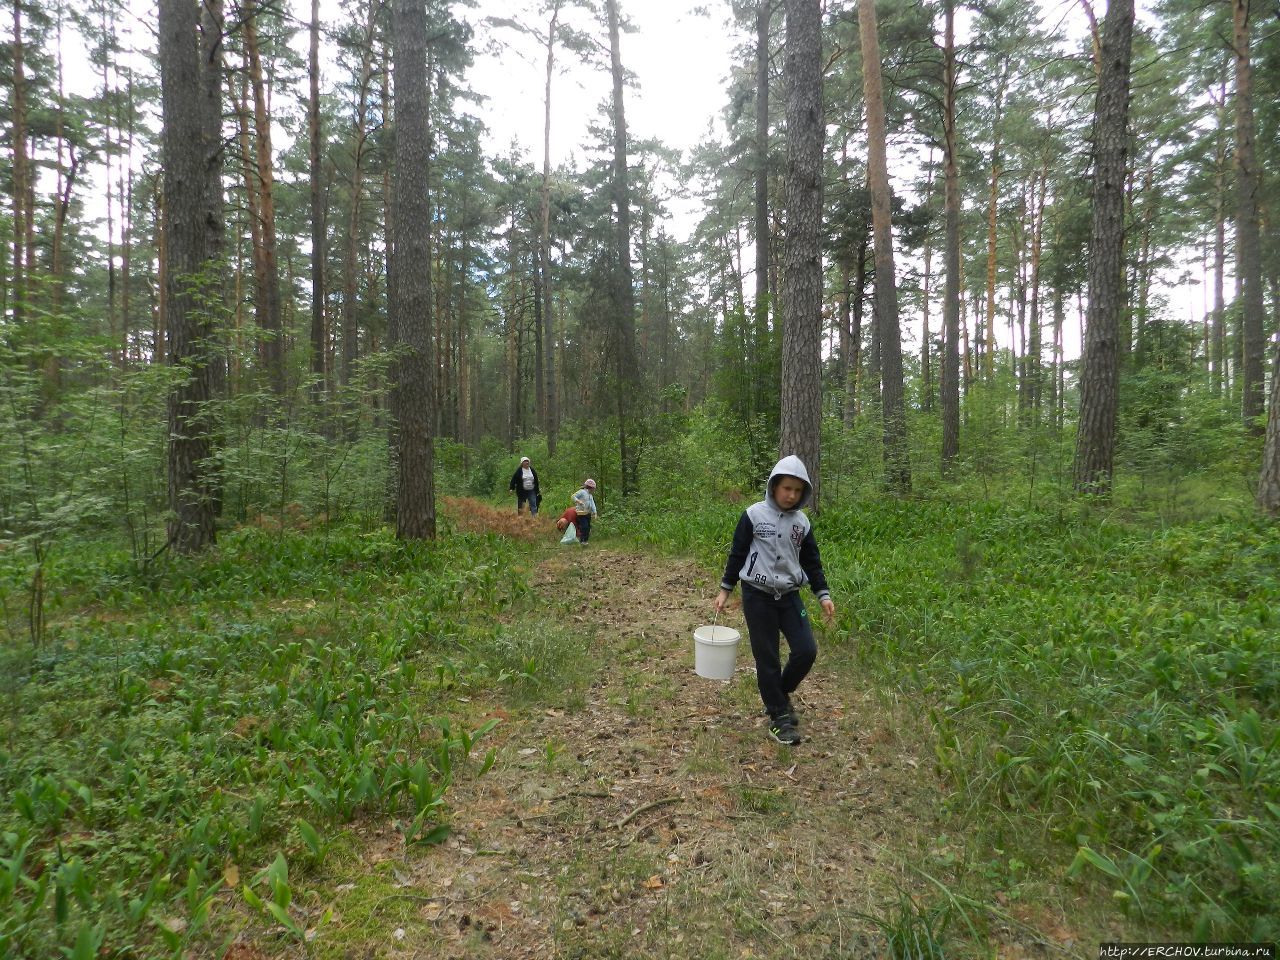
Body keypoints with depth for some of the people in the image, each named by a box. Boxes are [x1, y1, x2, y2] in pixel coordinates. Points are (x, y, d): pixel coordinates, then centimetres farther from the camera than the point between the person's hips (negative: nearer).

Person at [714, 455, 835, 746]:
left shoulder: (802, 522, 4)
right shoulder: (754, 515, -8)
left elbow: (811, 561, 12)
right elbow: (737, 554, -2)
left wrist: (823, 594, 4)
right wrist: (725, 589, -1)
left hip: (789, 596, 4)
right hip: (757, 596, -4)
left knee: (807, 651, -4)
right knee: (768, 659, 1)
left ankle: (781, 693, 23)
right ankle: (778, 717, 17)